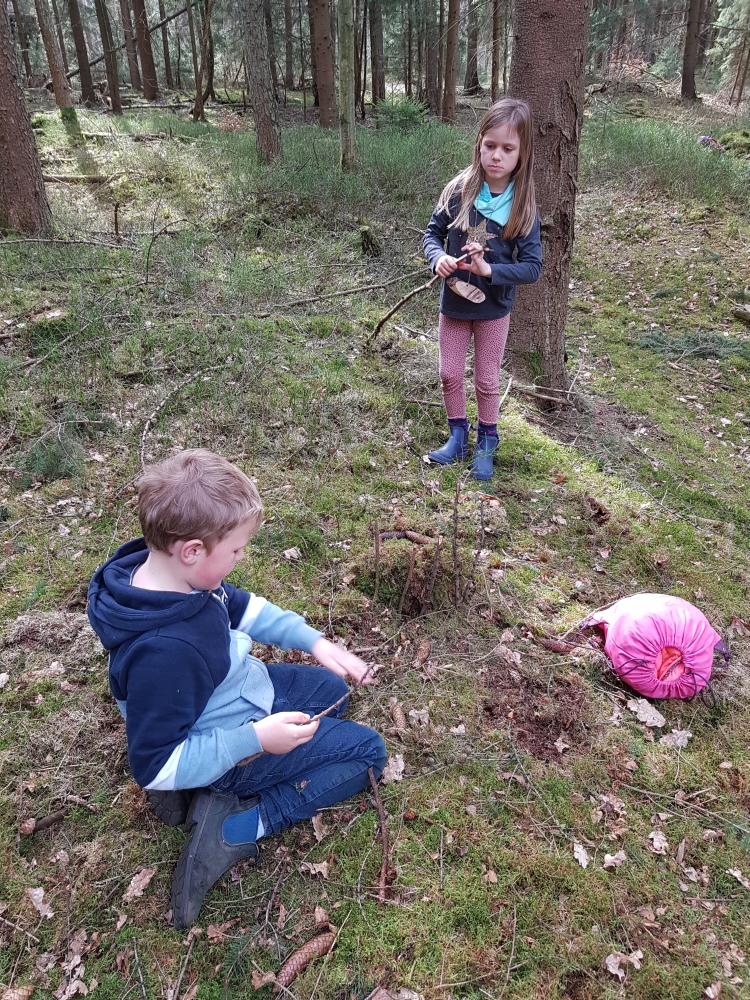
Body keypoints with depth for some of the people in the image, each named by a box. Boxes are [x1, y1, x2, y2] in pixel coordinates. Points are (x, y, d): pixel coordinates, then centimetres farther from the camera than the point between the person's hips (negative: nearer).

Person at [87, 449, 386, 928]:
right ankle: (238, 826, -3)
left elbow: (244, 607, 3)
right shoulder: (163, 652, -39)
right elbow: (156, 765, -28)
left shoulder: (180, 575, -15)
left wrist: (315, 640, -7)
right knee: (367, 752, 0)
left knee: (331, 689, 26)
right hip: (237, 741, -8)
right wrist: (257, 740, -29)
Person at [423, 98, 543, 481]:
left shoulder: (523, 207, -15)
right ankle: (458, 436, 32)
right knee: (450, 375, 11)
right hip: (453, 304, 2)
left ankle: (486, 443, 31)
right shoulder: (459, 190, -12)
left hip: (494, 309, -2)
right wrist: (438, 258, -22)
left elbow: (532, 267, -16)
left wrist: (489, 269, -31)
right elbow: (433, 232, -1)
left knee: (487, 380, 11)